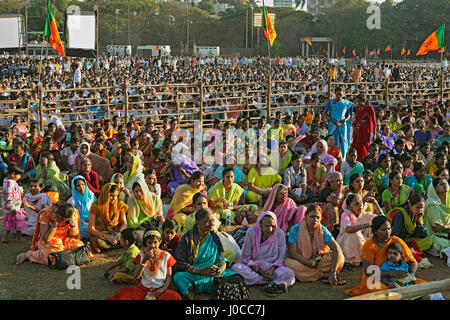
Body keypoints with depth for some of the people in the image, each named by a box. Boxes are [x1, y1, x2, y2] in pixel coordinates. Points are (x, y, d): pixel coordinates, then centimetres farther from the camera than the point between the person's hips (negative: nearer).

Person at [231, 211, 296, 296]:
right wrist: (260, 271, -19)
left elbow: (281, 257, -2)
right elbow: (246, 257, -7)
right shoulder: (251, 232, -8)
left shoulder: (279, 233, -5)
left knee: (289, 273, -30)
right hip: (253, 266, 1)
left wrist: (272, 269, -21)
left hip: (272, 266, -1)